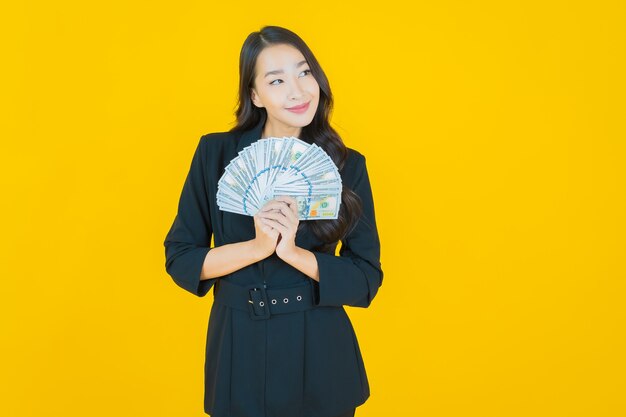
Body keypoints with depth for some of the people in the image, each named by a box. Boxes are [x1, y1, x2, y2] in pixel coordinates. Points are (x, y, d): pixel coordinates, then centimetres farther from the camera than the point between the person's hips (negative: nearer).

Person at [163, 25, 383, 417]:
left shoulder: (347, 165, -5)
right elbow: (180, 257, -4)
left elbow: (366, 278, -6)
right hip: (239, 347, 0)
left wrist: (292, 251, -20)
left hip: (318, 351, 0)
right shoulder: (215, 153, -5)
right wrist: (256, 247, -18)